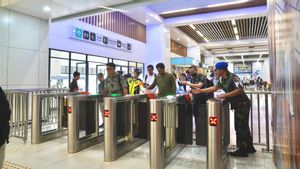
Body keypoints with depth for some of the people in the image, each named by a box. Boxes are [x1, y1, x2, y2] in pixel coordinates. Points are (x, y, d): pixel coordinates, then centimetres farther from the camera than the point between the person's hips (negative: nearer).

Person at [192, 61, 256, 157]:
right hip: (238, 105, 9)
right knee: (243, 126, 17)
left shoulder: (233, 77, -20)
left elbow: (239, 90, -27)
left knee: (240, 127, -2)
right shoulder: (222, 79, 7)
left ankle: (243, 150, 10)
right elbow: (215, 88, 11)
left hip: (242, 104, -9)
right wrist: (201, 91, 8)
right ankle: (249, 147, 31)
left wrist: (225, 95, -27)